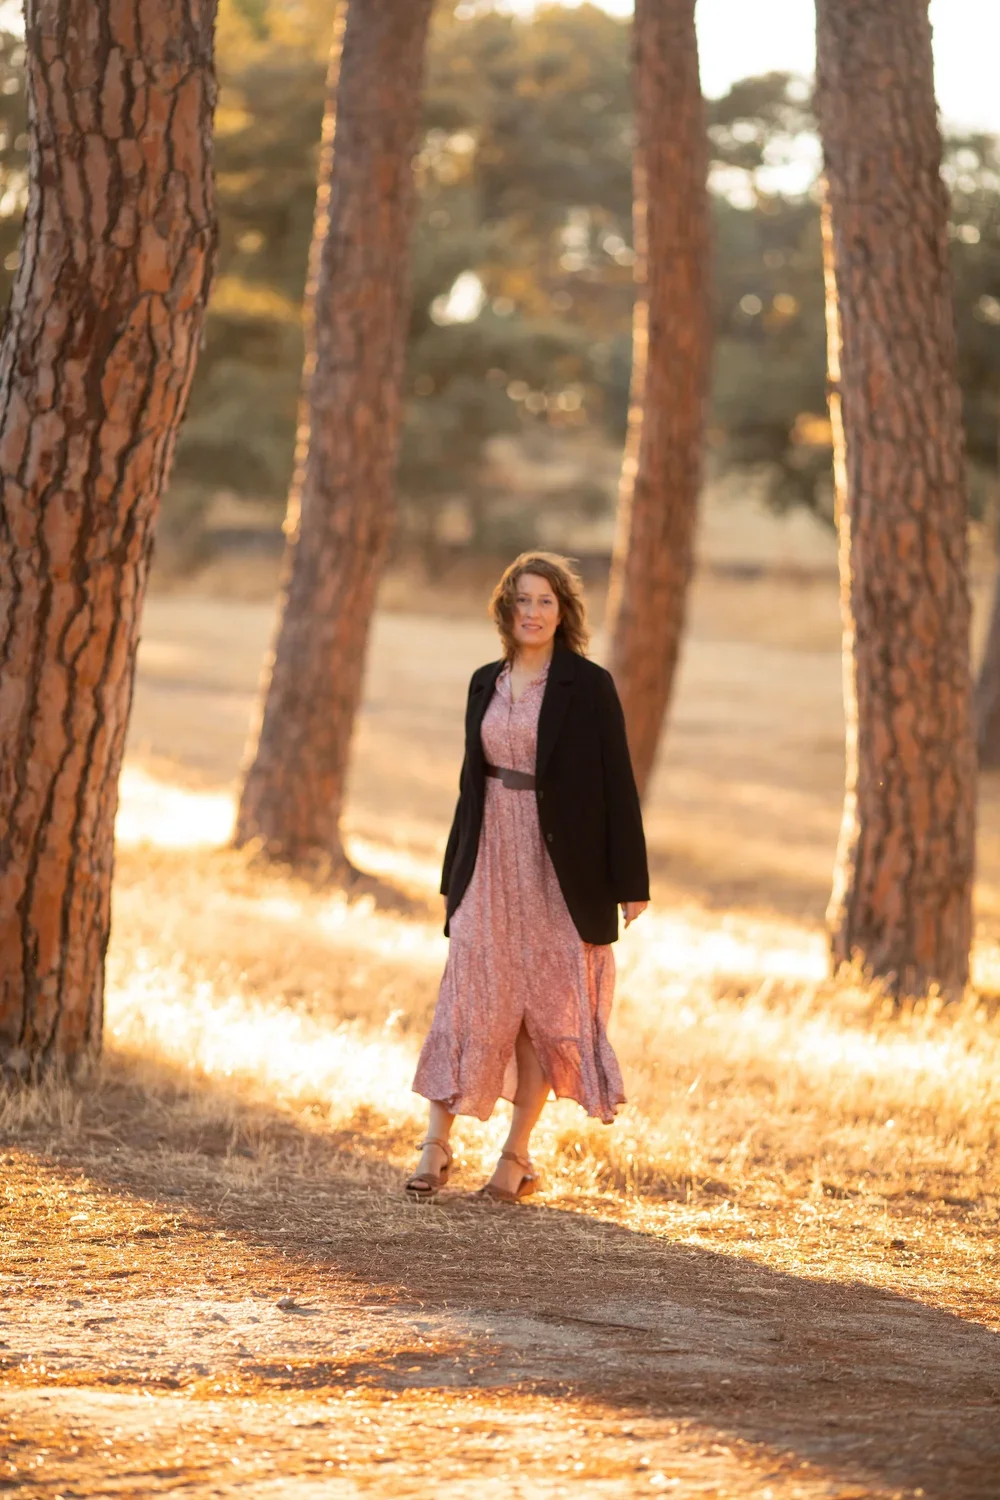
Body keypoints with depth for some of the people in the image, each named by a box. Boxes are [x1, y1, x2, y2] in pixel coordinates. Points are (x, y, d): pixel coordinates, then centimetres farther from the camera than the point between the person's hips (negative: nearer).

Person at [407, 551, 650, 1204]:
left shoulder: (588, 685, -5)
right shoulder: (487, 683, 9)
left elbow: (617, 782, -6)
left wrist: (629, 881, -9)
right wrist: (456, 872, 15)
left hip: (559, 863, -4)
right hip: (492, 856, 4)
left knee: (545, 1003, 3)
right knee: (470, 997, -3)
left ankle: (517, 1154, 11)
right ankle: (438, 1146, -3)